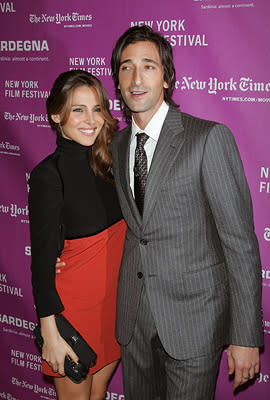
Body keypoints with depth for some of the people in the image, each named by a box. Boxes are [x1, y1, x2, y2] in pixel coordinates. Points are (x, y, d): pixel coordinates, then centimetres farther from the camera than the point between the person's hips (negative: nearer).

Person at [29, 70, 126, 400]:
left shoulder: (105, 161, 2)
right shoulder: (48, 174, -18)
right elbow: (42, 259, -16)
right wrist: (50, 334, -15)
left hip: (115, 297, 6)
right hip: (75, 302, -6)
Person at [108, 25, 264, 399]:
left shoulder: (210, 137, -14)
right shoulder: (118, 143, 6)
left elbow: (240, 240, -14)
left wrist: (246, 336, -14)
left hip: (193, 315, -5)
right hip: (133, 312, 6)